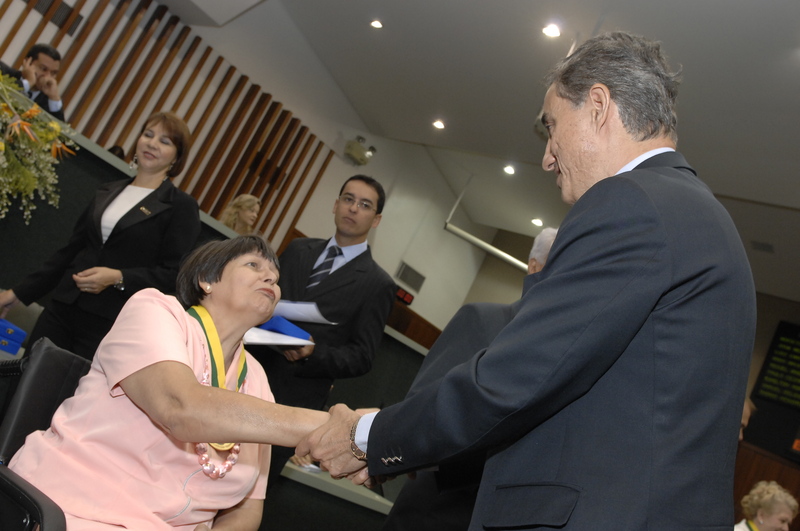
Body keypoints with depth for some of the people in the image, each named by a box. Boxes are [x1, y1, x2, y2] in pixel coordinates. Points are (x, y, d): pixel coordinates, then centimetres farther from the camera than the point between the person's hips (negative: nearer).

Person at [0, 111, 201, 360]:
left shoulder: (182, 206, -2)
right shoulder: (107, 192, 15)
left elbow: (175, 274, -7)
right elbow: (70, 250, 19)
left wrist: (118, 278, -18)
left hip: (112, 323, -5)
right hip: (62, 309, 5)